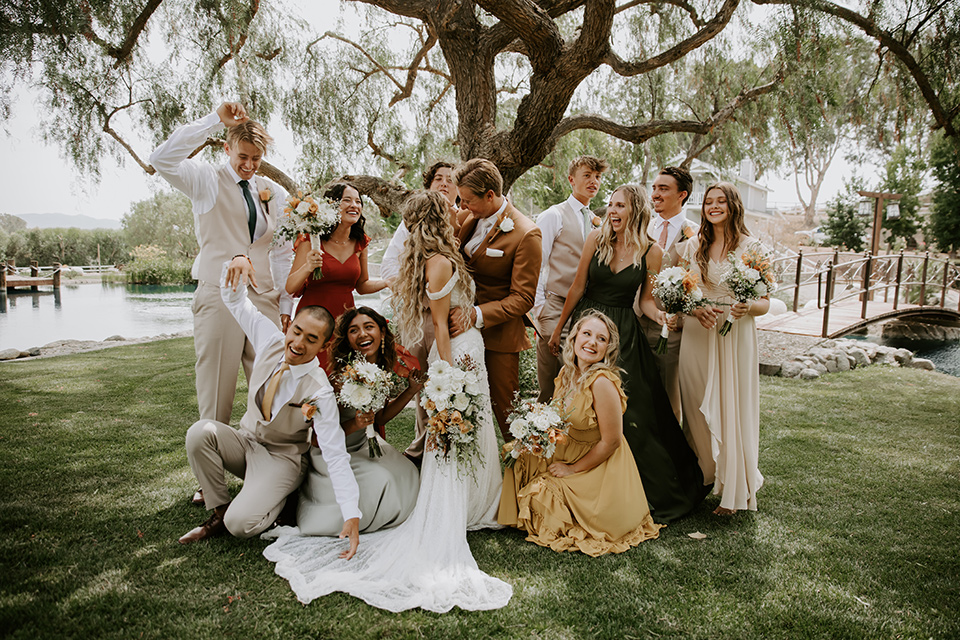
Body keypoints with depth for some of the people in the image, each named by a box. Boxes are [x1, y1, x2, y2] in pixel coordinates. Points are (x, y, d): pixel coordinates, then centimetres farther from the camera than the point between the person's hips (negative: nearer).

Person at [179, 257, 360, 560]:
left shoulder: (319, 391, -28)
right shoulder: (271, 341, -13)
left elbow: (336, 455, -30)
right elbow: (234, 298, -4)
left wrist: (351, 516, -38)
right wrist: (238, 261, -28)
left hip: (282, 458, -6)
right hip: (245, 441, 6)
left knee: (241, 524, -28)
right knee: (200, 432, -25)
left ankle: (276, 496, 7)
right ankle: (219, 511, -5)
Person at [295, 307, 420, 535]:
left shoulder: (388, 368, -9)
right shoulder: (341, 377, -28)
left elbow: (380, 418, 5)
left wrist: (411, 390, -4)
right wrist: (353, 425, -36)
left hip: (365, 444, 7)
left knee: (408, 474, -6)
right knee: (380, 479, -23)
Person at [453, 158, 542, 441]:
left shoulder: (526, 234, -16)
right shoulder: (467, 217, 3)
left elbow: (523, 298, -16)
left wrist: (476, 315, -25)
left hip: (499, 335, -5)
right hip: (464, 327, 6)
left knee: (504, 407, 6)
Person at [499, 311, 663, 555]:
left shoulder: (603, 382, -28)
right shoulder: (567, 373, -2)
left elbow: (611, 442, -24)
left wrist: (573, 469, -13)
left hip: (599, 469, -8)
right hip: (568, 456, 8)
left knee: (539, 496, -12)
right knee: (520, 457, 4)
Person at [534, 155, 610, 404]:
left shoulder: (597, 222, 17)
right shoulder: (553, 216, -1)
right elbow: (535, 265, -5)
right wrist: (540, 309, -10)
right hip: (556, 310, -5)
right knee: (550, 390, -3)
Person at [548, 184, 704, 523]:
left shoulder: (651, 251, -4)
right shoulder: (597, 238, -2)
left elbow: (646, 299, 4)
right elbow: (578, 287, 4)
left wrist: (659, 314, -18)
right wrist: (559, 328, 9)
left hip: (623, 333, -1)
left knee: (630, 411, -1)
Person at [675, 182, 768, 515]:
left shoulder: (750, 247, 1)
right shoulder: (694, 247, 10)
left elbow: (765, 303, 1)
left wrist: (748, 307, -21)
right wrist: (696, 310, -11)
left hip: (735, 337, -3)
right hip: (697, 336, 3)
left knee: (731, 409, 0)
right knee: (698, 408, 7)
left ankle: (732, 491, 13)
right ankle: (702, 477, 25)